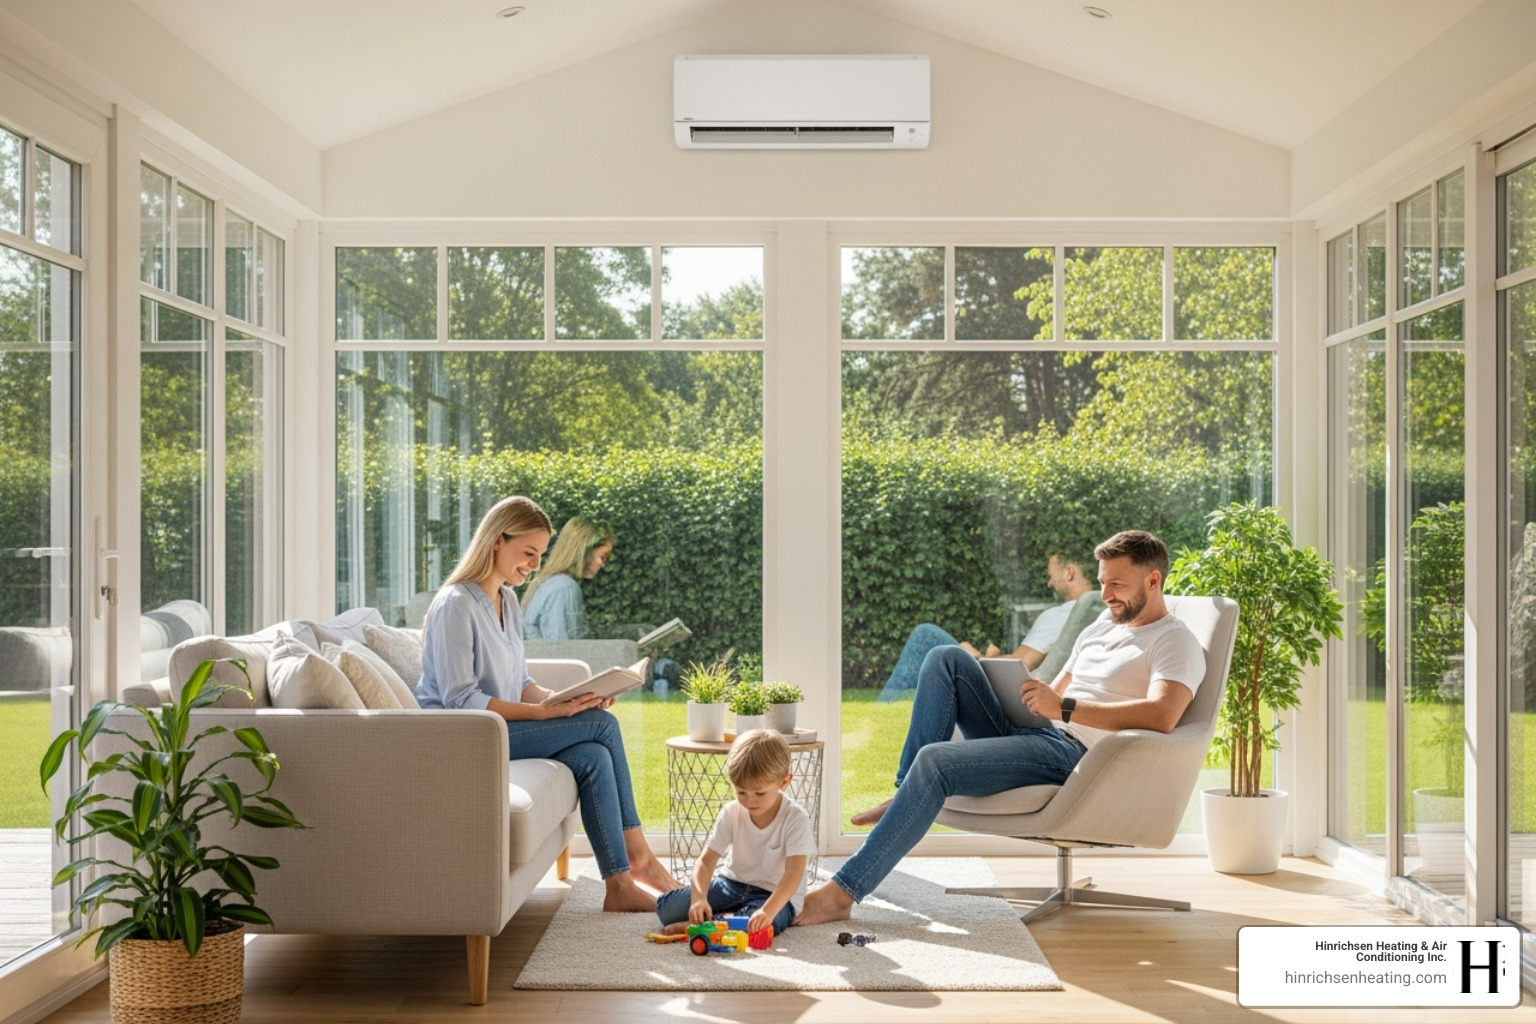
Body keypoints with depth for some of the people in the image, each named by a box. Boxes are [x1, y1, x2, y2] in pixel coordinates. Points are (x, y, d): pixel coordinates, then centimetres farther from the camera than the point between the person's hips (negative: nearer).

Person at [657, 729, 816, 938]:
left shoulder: (795, 819, -18)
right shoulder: (731, 813, -6)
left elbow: (793, 873, -27)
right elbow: (706, 861, -10)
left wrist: (768, 911, -43)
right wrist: (699, 898, -31)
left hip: (772, 895, -3)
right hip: (732, 884, 3)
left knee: (763, 924, -40)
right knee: (666, 907, -13)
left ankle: (693, 926, -24)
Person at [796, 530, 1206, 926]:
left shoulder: (1175, 642, -2)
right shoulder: (1100, 627, 25)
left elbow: (1161, 715, -22)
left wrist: (1064, 707, -24)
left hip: (1075, 754, -9)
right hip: (1030, 737, 9)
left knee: (935, 759, -27)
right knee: (946, 659, -1)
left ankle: (844, 890, -26)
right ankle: (908, 794, -8)